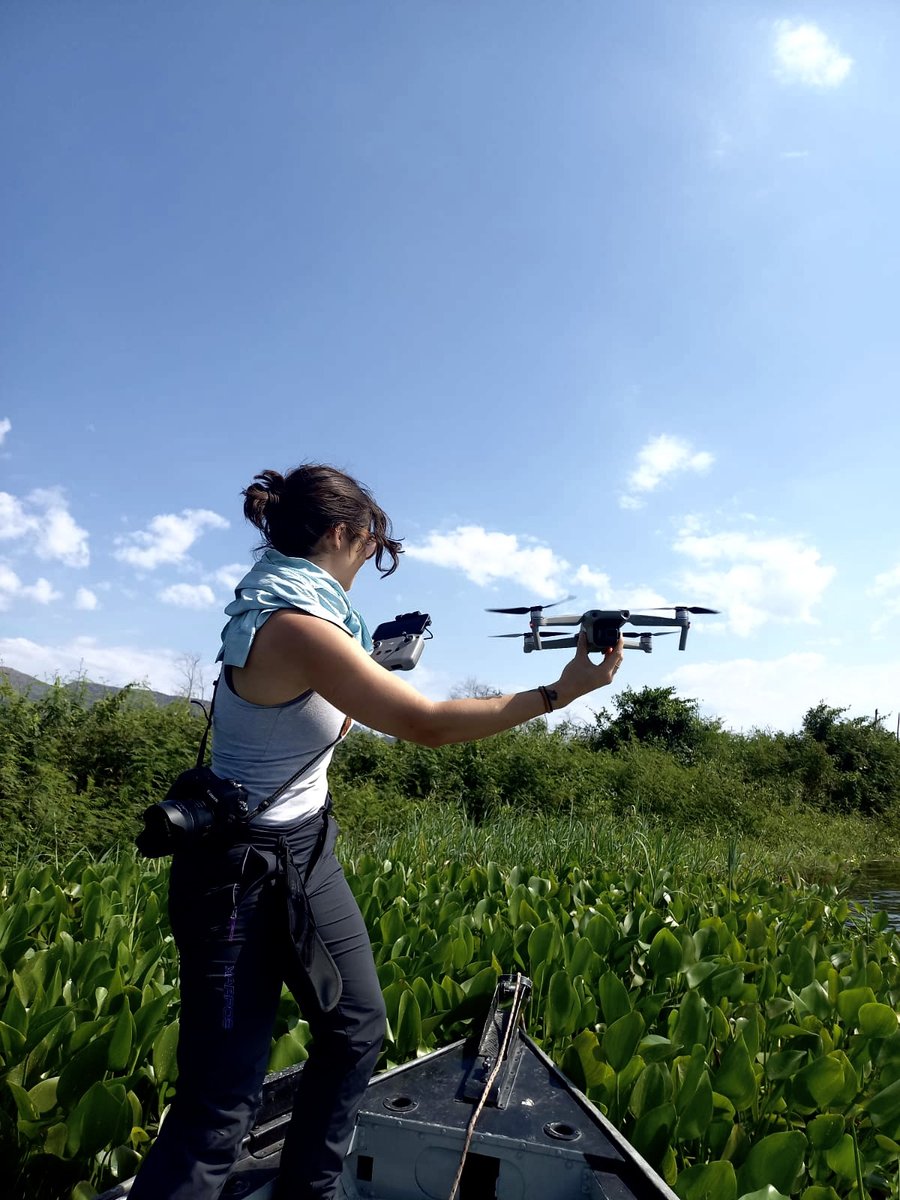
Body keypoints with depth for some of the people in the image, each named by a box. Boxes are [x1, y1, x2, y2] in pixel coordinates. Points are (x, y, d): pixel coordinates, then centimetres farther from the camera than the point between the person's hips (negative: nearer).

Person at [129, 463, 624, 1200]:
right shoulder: (296, 624, -27)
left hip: (308, 854, 10)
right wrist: (559, 693, -21)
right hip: (242, 875, -10)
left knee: (357, 1028, 18)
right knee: (221, 1103, 1)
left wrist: (374, 677, 8)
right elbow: (430, 726, -27)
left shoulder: (286, 608, 4)